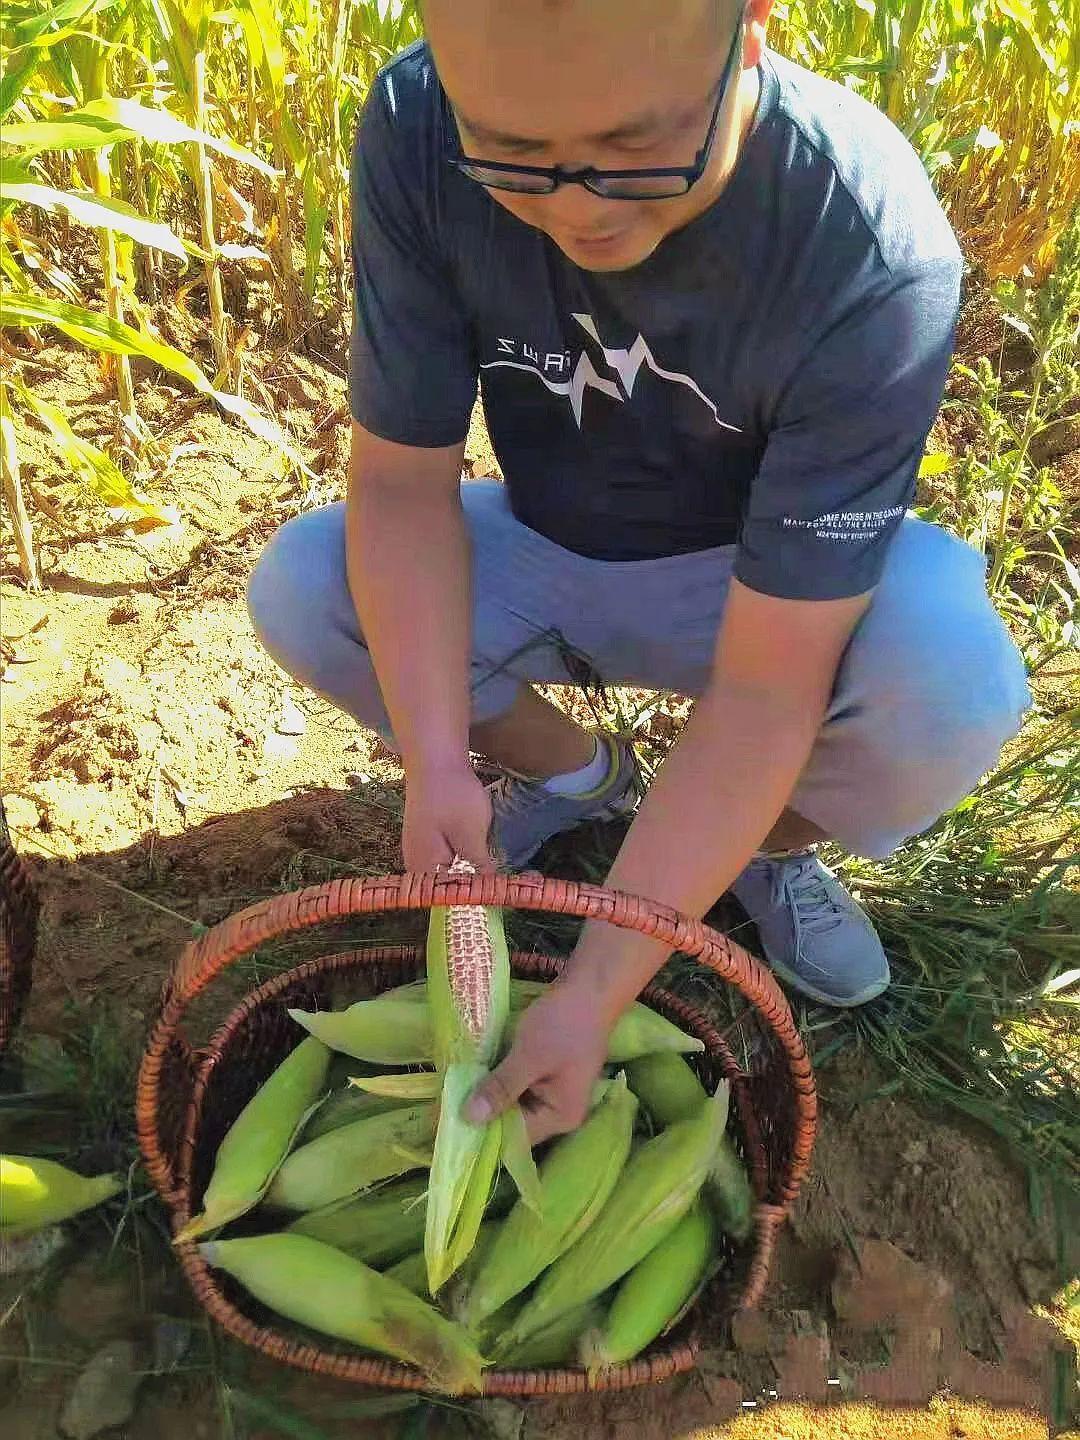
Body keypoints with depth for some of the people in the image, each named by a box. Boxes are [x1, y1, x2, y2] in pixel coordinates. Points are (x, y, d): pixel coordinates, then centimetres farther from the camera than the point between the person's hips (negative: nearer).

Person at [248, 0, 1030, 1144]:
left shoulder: (874, 258, -34)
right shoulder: (416, 131, -24)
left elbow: (765, 683, -33)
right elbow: (403, 480, -19)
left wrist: (595, 993, -34)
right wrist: (437, 764, -32)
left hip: (759, 585, -2)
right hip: (541, 555, 3)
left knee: (953, 688, -33)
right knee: (297, 589, -21)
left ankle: (770, 841, 4)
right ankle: (573, 772, 7)